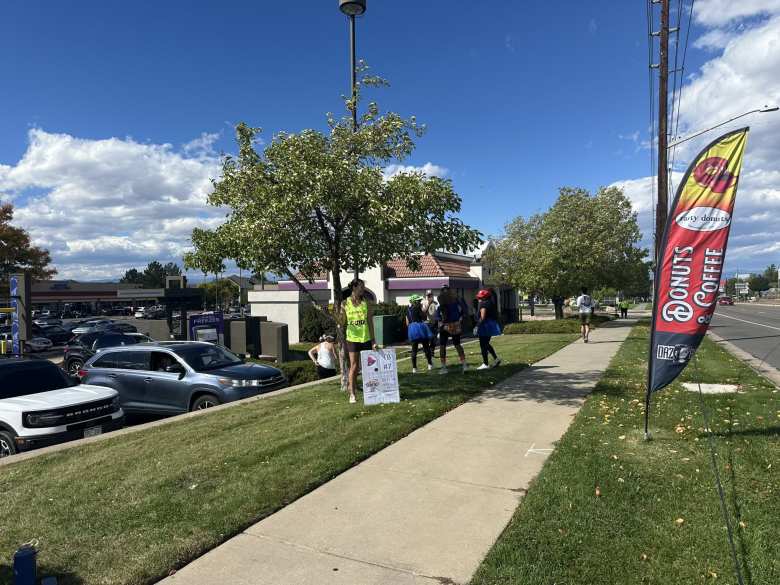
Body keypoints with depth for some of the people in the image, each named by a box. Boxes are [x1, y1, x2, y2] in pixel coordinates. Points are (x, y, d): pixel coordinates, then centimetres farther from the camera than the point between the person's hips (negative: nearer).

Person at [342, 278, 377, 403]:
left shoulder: (366, 302, 3)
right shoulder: (345, 303, 0)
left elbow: (370, 322, 2)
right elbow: (342, 321, 2)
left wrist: (373, 340, -2)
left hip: (366, 338, 1)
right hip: (352, 338, -1)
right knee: (354, 367, 0)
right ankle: (352, 394, 7)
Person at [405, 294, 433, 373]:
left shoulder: (408, 309, 12)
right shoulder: (417, 308, -9)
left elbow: (407, 322, 15)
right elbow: (425, 318, -4)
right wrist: (422, 308, 3)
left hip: (411, 329, 6)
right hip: (419, 327, -5)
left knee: (414, 349, 6)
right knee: (426, 347, 7)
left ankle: (414, 368, 4)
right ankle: (430, 364, 12)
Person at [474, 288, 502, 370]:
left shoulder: (483, 304, -14)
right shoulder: (491, 303, 13)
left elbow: (482, 317, -21)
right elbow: (496, 315, 17)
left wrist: (477, 326, -18)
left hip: (485, 325, -9)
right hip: (492, 325, 9)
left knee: (483, 345, -1)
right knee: (486, 344, 21)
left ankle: (485, 364, 1)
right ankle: (496, 358, 15)